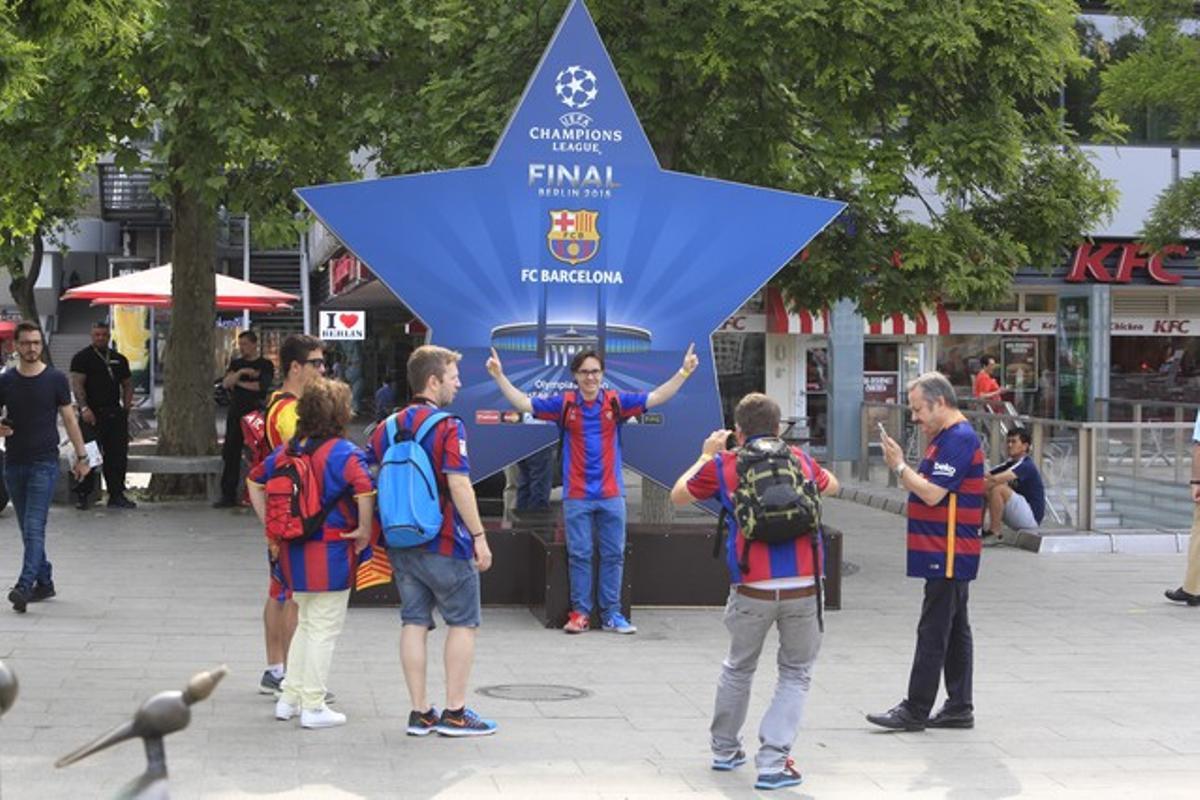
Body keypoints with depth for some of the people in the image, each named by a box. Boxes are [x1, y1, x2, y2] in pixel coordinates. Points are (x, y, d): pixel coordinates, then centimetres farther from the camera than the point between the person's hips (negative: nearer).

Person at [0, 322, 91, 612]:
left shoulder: (55, 379, -1)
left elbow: (69, 418, 4)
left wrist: (81, 456, 2)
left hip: (44, 462, -4)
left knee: (34, 528, -13)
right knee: (28, 530, 11)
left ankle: (24, 586, -21)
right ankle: (44, 582, 22)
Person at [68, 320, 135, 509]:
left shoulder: (119, 359, 17)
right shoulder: (82, 357, 0)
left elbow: (127, 384, 23)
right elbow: (77, 384, -9)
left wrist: (127, 404, 6)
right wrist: (84, 408, -21)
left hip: (115, 413, 5)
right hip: (92, 414, -5)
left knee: (118, 456, 5)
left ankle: (117, 495, 12)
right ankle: (81, 495, 1)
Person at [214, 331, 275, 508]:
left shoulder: (265, 365, 3)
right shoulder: (236, 364, 17)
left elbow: (262, 386, -12)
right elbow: (225, 383, 3)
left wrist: (239, 383, -2)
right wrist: (240, 373, -12)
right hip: (235, 414, 5)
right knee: (230, 455, 2)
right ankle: (228, 495, 6)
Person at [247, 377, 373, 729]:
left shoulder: (287, 450, 7)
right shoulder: (344, 453, -15)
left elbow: (255, 481, 17)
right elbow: (364, 490, -30)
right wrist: (364, 531, -16)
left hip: (294, 551, 7)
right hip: (331, 553, -7)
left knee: (306, 625, 21)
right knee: (323, 630, 3)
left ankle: (289, 698, 22)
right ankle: (313, 707, 7)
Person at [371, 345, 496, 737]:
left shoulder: (387, 428, 8)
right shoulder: (448, 426, -13)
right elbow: (459, 486, -19)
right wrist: (479, 536, -14)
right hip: (444, 543, -6)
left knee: (414, 623, 9)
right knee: (463, 623, 5)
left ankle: (420, 712, 10)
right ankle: (454, 712, 5)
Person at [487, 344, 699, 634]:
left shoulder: (616, 402, 2)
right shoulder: (564, 403, 1)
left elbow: (656, 398, 1)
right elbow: (524, 403, 2)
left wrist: (684, 372, -7)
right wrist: (499, 376, -7)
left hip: (611, 494, 1)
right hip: (576, 496, -1)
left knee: (613, 555, 5)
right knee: (579, 556, 2)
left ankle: (611, 614, 12)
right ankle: (580, 613, 9)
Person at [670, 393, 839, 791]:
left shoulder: (723, 465, 6)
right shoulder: (800, 459, 12)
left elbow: (678, 495, 24)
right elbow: (830, 485, 35)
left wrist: (706, 454, 36)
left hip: (752, 589, 0)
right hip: (803, 587, 0)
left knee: (738, 668, 22)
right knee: (796, 675, 12)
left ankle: (725, 749, 37)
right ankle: (772, 762, 1)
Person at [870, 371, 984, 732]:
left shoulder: (959, 439, -16)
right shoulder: (947, 437, 17)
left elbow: (932, 494, -21)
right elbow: (928, 488, 20)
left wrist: (900, 466, -11)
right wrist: (901, 467, 7)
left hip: (948, 556, -11)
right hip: (949, 556, 11)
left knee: (933, 633, -7)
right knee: (955, 631, 12)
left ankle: (916, 711, -5)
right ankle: (959, 708, 17)